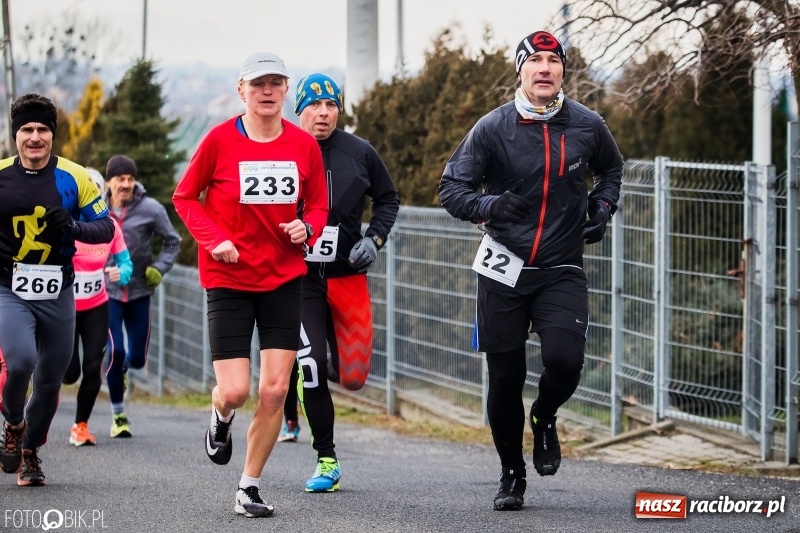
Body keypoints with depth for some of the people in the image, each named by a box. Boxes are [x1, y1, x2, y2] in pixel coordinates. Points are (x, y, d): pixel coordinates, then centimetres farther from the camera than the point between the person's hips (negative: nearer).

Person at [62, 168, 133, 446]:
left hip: (97, 307, 2)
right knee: (69, 373, -4)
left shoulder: (110, 226, -5)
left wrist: (121, 273, -21)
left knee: (93, 368, -5)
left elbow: (125, 262, 0)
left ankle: (81, 425, 13)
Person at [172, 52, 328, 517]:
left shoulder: (304, 144, 0)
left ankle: (250, 488, 11)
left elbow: (318, 205, 12)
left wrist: (307, 227, -11)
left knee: (276, 389, -4)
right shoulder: (220, 140, -8)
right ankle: (222, 418, 30)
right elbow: (185, 197, 2)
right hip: (228, 277, -2)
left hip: (285, 277, 2)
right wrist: (214, 239, -13)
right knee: (235, 390, -9)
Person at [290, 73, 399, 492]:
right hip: (299, 277, -2)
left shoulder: (359, 153, 2)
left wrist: (374, 239, 2)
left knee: (353, 377, -2)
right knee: (311, 369, -9)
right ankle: (326, 460, 3)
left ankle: (334, 358, 35)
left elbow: (388, 198, 16)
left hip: (348, 275, 2)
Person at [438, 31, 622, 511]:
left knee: (564, 359, -20)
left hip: (562, 270, 0)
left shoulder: (588, 126, 0)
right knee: (505, 377, 3)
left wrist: (603, 205, 3)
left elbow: (611, 168, 21)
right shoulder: (492, 128, -6)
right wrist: (489, 205, -26)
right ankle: (512, 475, 22)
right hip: (504, 269, 0)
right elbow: (452, 188, -7)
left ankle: (545, 418, 15)